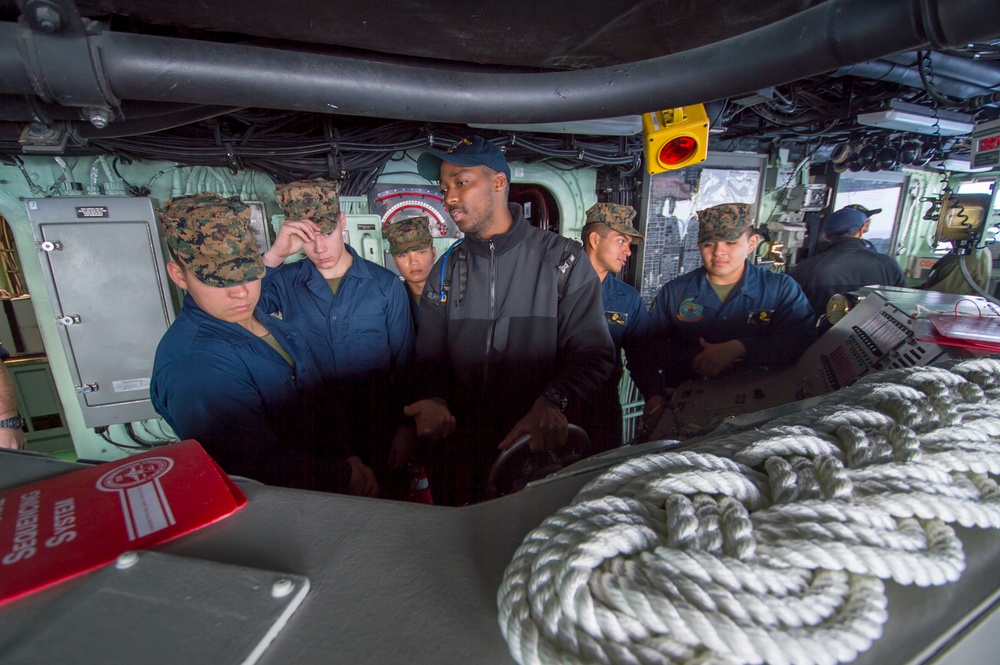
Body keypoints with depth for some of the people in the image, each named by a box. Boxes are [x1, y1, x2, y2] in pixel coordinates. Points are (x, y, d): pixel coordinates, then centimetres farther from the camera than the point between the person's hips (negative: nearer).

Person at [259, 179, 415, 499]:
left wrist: (405, 428, -2)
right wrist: (273, 256, -26)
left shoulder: (386, 284, -6)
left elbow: (405, 362, -3)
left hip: (378, 427, -1)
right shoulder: (285, 282, -3)